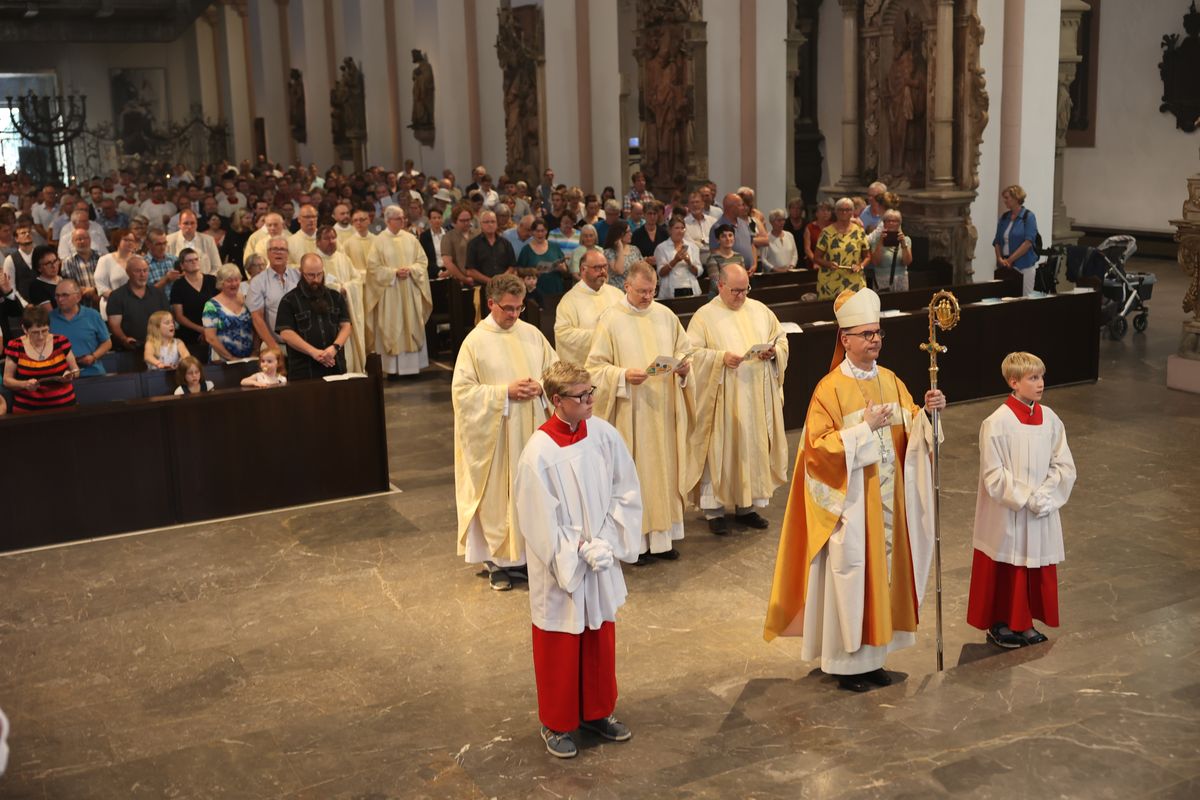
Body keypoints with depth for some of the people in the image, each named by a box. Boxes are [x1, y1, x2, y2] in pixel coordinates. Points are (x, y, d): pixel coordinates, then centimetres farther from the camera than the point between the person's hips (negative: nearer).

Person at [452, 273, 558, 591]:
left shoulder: (532, 334, 5)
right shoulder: (475, 341, -7)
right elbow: (462, 390, -11)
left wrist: (541, 386, -10)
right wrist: (505, 392, -18)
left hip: (533, 430, 4)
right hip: (496, 435, -4)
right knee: (498, 495, 3)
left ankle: (530, 550, 22)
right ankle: (498, 560, 15)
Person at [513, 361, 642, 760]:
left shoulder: (604, 434, -7)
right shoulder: (539, 452, -22)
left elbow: (627, 492, -1)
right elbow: (542, 522, -18)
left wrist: (606, 543, -9)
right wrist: (582, 552, -16)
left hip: (602, 562, 5)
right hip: (561, 566, -5)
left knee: (601, 636, 19)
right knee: (560, 644, 11)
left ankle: (596, 712, 39)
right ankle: (557, 724, 31)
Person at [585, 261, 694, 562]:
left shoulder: (666, 315, 7)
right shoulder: (610, 319, -6)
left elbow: (684, 349, 15)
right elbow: (595, 366, -7)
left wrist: (683, 366, -7)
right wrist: (623, 375, -22)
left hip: (665, 409, 4)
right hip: (631, 412, -4)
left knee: (665, 467, 8)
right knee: (634, 472, 0)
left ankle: (662, 535, 18)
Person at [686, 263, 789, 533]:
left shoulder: (760, 310, 11)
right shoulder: (705, 316, -3)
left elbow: (781, 338, 16)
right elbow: (692, 353, -10)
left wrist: (774, 351, -6)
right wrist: (720, 357, -23)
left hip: (759, 398, 5)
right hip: (723, 399, -4)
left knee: (755, 448, 9)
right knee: (720, 450, 0)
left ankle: (747, 505, 22)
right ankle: (714, 509, 10)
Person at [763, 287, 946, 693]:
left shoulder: (891, 381, 7)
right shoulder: (830, 389, -12)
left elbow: (912, 430, 7)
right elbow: (818, 447, -17)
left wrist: (927, 411, -13)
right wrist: (866, 427, -22)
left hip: (886, 499, 6)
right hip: (849, 501, -6)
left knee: (883, 570, 12)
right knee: (850, 573, 0)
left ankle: (872, 655, 24)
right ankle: (846, 662, 12)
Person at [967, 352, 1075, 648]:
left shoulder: (1050, 419, 0)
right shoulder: (996, 423, -16)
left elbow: (1064, 466, 2)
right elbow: (993, 476, -15)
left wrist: (1043, 496, -10)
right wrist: (1025, 499, -17)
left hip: (1042, 513, 5)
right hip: (1007, 515, -5)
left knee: (1037, 568, 13)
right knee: (1005, 570, 7)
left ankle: (1025, 623, 29)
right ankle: (999, 624, 24)